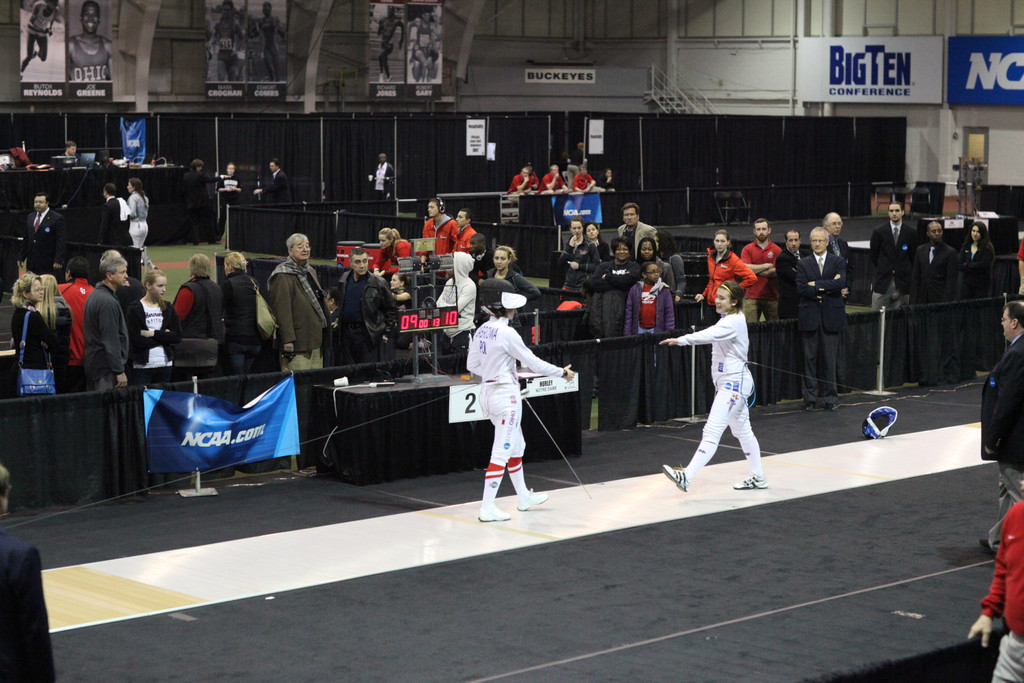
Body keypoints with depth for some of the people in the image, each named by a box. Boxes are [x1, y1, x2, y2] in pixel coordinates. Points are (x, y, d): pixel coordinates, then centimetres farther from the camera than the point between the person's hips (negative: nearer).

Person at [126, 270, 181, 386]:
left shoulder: (168, 308, 11)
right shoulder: (135, 309, -3)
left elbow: (177, 336, 2)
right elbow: (136, 339, -12)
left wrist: (153, 334, -9)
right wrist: (163, 336, -6)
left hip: (165, 364, 4)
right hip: (142, 366, -4)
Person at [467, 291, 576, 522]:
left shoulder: (483, 330, 4)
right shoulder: (506, 333, -19)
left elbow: (472, 365, 11)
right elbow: (533, 362, -13)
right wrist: (562, 372, -1)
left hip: (487, 391, 9)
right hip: (505, 395, -9)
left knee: (516, 446, 22)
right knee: (502, 452, -5)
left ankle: (524, 496, 35)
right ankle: (487, 507, -6)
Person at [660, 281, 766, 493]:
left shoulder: (733, 322, -20)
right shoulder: (730, 318, 11)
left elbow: (710, 334, -38)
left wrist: (681, 340, -50)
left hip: (734, 383, -11)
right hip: (727, 382, 11)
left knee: (712, 431, -18)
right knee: (742, 430, 19)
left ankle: (686, 476, -27)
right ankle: (758, 477, 30)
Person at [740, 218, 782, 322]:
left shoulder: (776, 250, 6)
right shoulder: (747, 249, 7)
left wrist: (756, 270, -7)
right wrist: (767, 266, -5)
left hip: (771, 297, 0)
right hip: (752, 296, 0)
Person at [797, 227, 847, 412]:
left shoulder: (838, 262, 7)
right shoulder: (803, 263, 7)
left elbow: (841, 283, -11)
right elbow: (801, 288, -7)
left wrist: (816, 285, -12)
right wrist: (827, 287, -11)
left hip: (831, 316, -1)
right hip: (809, 316, 1)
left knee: (830, 358, 1)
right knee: (810, 357, 2)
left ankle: (830, 397, 8)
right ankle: (810, 397, 9)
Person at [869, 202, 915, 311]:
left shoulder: (910, 233, 5)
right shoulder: (879, 232, 3)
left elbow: (913, 257, 11)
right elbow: (873, 256, 9)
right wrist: (880, 271, 8)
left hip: (902, 282, 1)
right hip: (882, 282, 0)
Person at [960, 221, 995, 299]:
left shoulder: (987, 248, -5)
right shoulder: (965, 247, 8)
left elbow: (983, 265, -15)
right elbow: (959, 265, 0)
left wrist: (967, 265, -4)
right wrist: (975, 267, -11)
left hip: (981, 285, -4)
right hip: (966, 283, 4)